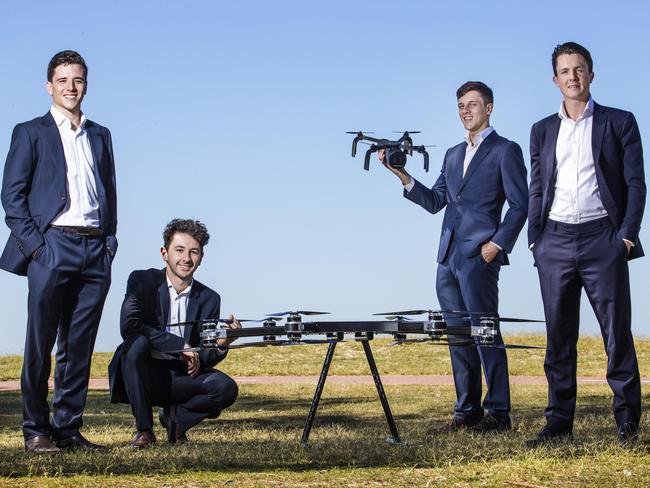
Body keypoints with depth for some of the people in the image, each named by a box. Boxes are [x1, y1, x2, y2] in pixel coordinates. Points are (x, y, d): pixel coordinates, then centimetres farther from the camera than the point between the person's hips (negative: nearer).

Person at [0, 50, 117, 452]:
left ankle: (68, 428, 11)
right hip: (51, 246, -4)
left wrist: (110, 241, 8)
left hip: (96, 250, 4)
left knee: (79, 347, 5)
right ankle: (36, 430, 5)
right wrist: (33, 244, -10)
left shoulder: (100, 135, 19)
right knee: (41, 345, -2)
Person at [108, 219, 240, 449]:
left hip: (180, 378, 2)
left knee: (226, 388, -24)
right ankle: (144, 429, -19)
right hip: (143, 375, -2)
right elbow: (129, 326, -22)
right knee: (138, 342, -34)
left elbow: (204, 359, 4)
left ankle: (176, 416, 7)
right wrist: (180, 345, -24)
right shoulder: (141, 281, -4)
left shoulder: (209, 299, 5)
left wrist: (221, 344, -20)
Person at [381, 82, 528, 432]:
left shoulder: (505, 151, 0)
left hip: (479, 257, -7)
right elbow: (435, 202, 17)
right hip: (448, 258, 7)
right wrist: (402, 175, 5)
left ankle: (498, 413, -4)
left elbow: (519, 205, -4)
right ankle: (467, 410, 13)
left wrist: (498, 244, -13)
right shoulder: (453, 155, 21)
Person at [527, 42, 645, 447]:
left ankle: (628, 421, 4)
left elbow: (635, 184, 2)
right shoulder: (543, 130, 16)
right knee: (559, 337, 4)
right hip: (555, 242, 3)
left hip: (602, 239, -3)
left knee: (617, 332, -2)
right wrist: (535, 239, 7)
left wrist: (627, 234, -8)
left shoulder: (619, 122, 6)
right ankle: (559, 423, 8)